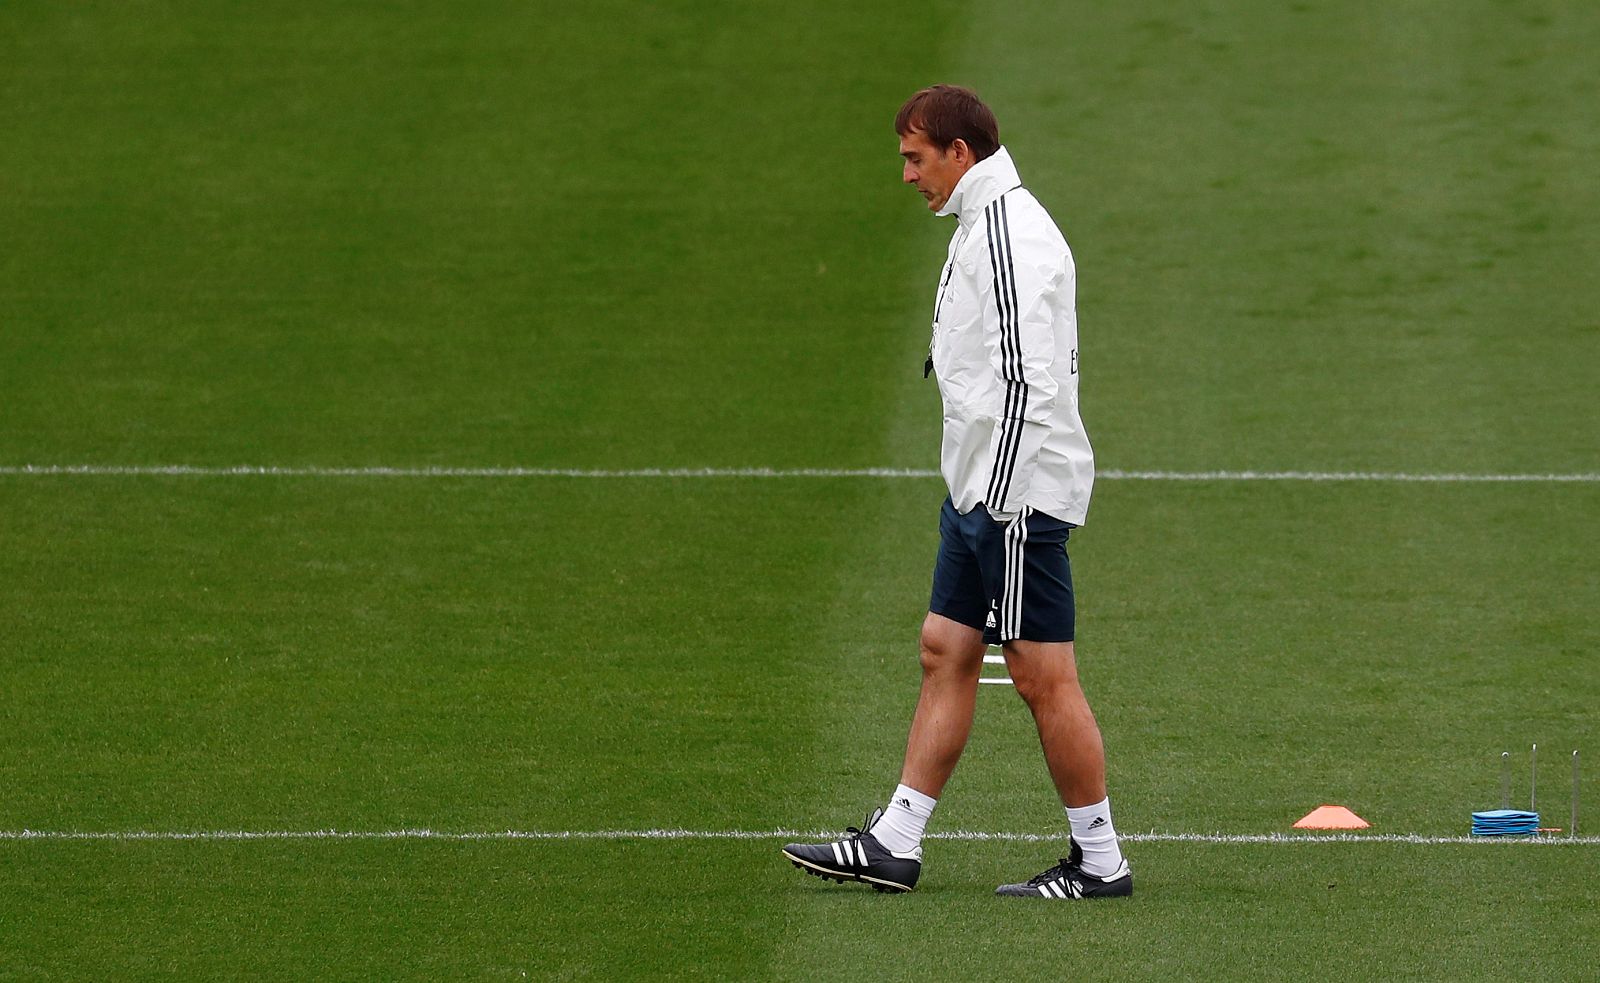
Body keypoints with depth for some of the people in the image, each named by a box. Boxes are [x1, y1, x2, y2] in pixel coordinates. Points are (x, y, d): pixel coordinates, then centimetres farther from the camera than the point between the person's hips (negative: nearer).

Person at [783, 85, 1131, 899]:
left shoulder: (1009, 234, -17)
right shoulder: (983, 223, 16)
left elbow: (1026, 380, -23)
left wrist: (1000, 498, -22)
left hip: (1016, 495, -11)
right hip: (980, 492, 11)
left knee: (1043, 677, -5)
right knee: (945, 653, 11)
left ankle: (1099, 860, 2)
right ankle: (893, 844, 14)